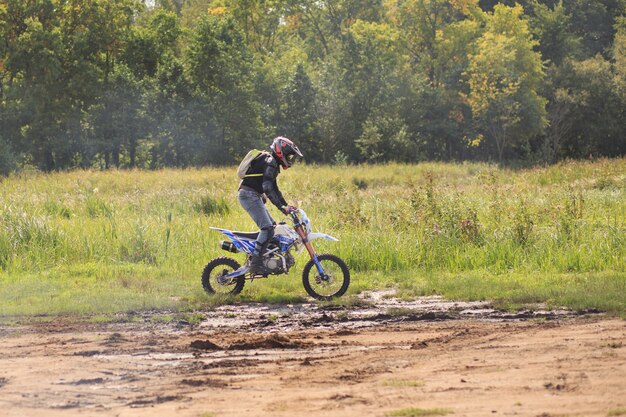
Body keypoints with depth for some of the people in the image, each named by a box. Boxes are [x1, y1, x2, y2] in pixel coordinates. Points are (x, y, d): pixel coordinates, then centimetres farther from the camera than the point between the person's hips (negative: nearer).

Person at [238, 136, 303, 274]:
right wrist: (282, 207, -28)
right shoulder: (270, 162, -14)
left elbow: (274, 188, 29)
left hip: (254, 196, 11)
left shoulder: (274, 164, 21)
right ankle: (255, 263, -25)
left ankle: (253, 257, 18)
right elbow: (267, 188, -25)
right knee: (267, 228, -19)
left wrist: (286, 205, 23)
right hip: (249, 195, -11)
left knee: (272, 226, 16)